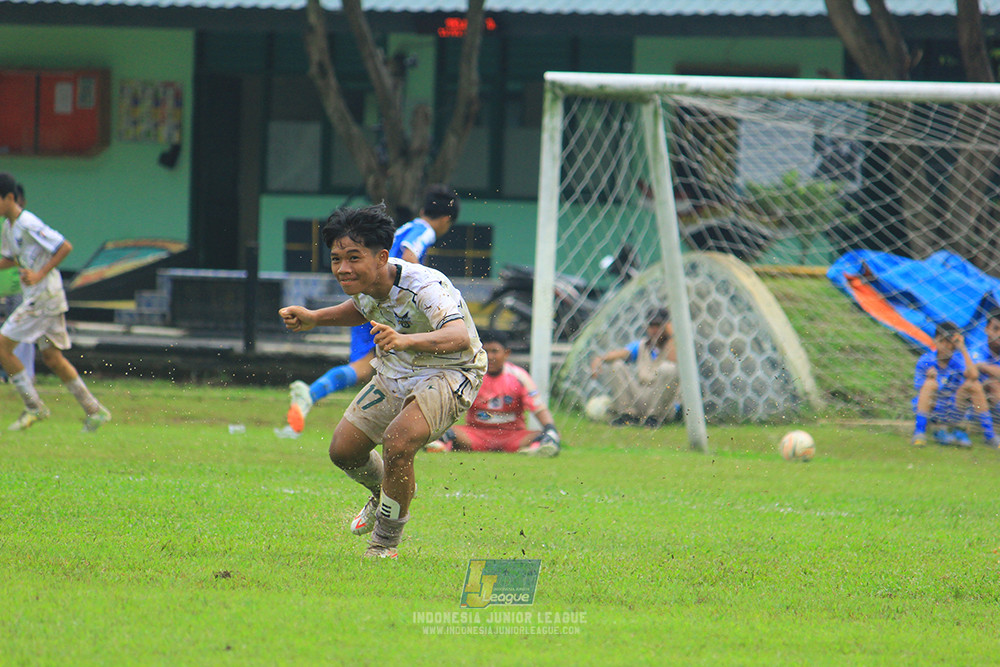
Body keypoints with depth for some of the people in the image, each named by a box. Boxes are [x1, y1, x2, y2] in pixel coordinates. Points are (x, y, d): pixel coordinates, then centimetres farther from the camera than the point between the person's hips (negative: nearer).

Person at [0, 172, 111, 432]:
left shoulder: (28, 224, -17)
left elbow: (65, 247, -20)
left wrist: (40, 275, -22)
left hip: (44, 297, -10)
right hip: (36, 298, 10)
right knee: (52, 357, 12)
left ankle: (34, 407, -5)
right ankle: (94, 410, 15)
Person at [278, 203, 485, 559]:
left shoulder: (424, 287, -34)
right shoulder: (364, 282, -11)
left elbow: (459, 337, -52)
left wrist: (405, 340, -69)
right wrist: (313, 318, 1)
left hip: (449, 372, -8)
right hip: (396, 371, 8)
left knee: (397, 441, -30)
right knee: (343, 450, 7)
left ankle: (385, 543, -7)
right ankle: (384, 493, 43)